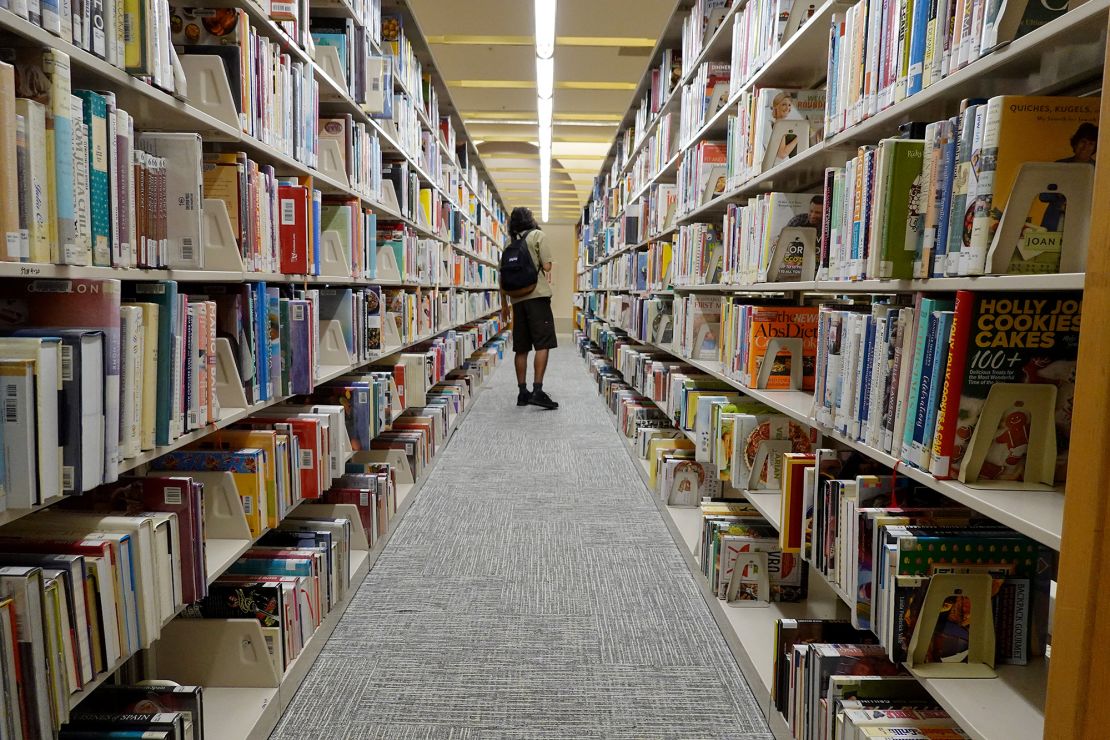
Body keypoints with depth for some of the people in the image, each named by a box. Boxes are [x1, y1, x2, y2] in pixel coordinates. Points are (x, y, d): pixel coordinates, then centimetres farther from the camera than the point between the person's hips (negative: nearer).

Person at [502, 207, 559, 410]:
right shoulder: (537, 235, 2)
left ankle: (522, 392, 10)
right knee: (543, 344, -6)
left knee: (521, 348, 8)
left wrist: (504, 305, 20)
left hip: (517, 299, 5)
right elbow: (547, 266, -7)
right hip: (537, 295, -5)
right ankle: (537, 390, -14)